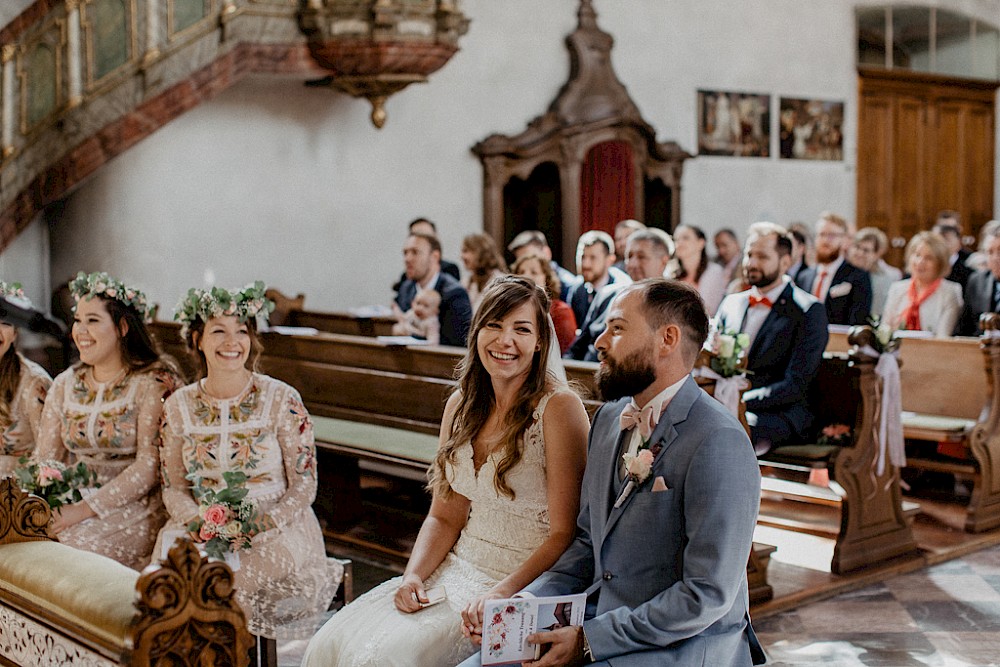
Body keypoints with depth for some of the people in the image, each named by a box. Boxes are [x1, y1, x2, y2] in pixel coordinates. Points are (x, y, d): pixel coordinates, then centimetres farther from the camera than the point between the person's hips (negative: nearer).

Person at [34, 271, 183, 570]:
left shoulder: (153, 382, -8)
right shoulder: (64, 385, 11)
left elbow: (151, 466, -16)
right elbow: (45, 457, 7)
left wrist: (87, 509, -22)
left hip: (135, 507, -5)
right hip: (72, 502, 5)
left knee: (71, 547, -29)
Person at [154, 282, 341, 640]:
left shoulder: (282, 401, -5)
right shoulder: (178, 406, 5)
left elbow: (304, 486, -4)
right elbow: (173, 487, 8)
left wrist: (260, 526, -19)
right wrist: (199, 521, -13)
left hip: (276, 528, -3)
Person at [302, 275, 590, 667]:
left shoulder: (558, 407, -13)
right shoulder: (461, 405, 7)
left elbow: (565, 534, -13)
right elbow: (444, 517, 11)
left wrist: (501, 594, -22)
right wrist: (414, 575, -6)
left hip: (525, 586, -6)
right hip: (459, 567, 6)